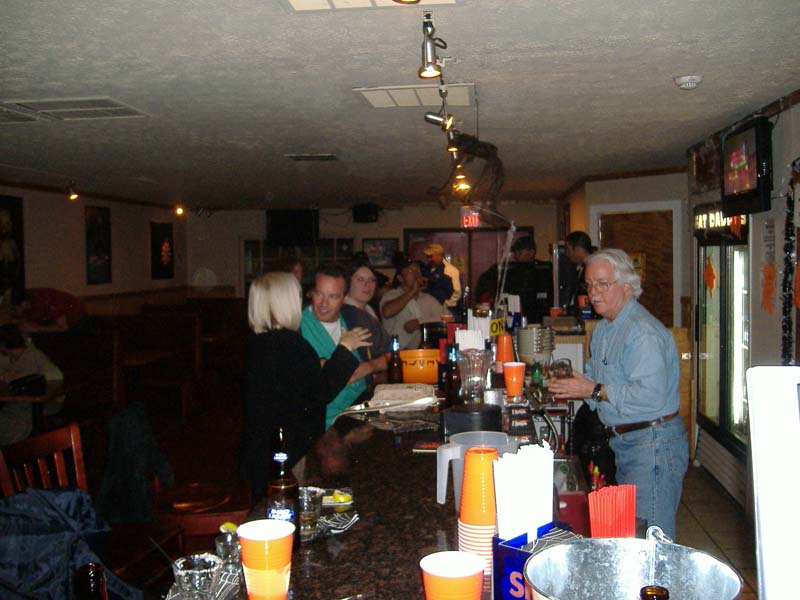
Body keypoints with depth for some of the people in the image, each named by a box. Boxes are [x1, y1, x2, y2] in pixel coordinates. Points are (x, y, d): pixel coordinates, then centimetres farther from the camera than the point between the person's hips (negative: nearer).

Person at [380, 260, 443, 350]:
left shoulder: (428, 298, 17)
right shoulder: (391, 296, 4)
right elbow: (387, 312, -19)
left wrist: (420, 322, -7)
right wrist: (412, 292, -8)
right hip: (398, 352, -4)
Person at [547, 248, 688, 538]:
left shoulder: (643, 331, -20)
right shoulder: (604, 329, 14)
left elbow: (651, 395, -30)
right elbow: (596, 378, 23)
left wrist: (594, 390, -23)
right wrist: (572, 386, 2)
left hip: (653, 444, -10)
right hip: (624, 443, 10)